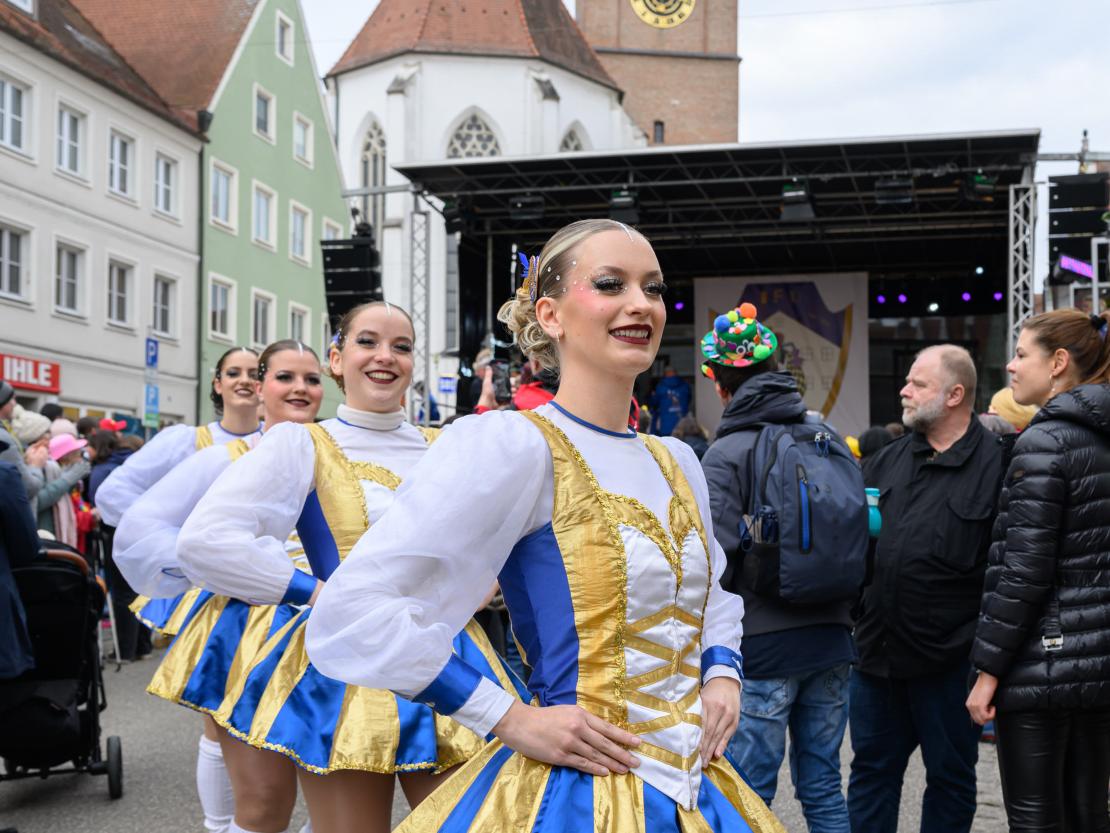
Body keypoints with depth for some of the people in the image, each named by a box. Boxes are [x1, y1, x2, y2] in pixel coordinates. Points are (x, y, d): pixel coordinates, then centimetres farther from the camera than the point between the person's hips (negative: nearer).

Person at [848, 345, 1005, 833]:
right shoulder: (888, 460, 10)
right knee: (872, 767, 16)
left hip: (949, 659, -5)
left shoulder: (995, 464, -9)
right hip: (878, 648, 5)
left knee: (950, 776, 12)